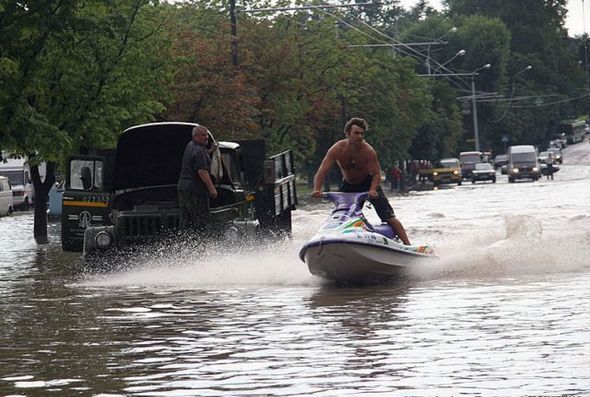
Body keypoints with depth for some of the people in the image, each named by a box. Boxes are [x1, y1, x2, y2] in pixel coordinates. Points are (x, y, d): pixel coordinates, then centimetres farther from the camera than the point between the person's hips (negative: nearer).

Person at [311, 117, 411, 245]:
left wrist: (372, 190, -43)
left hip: (368, 183, -2)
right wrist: (317, 189, -44)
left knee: (389, 217, -13)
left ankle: (407, 245, -14)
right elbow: (322, 171, -27)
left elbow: (376, 174, -23)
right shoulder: (337, 149, -24)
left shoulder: (368, 151, -26)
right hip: (348, 185, 2)